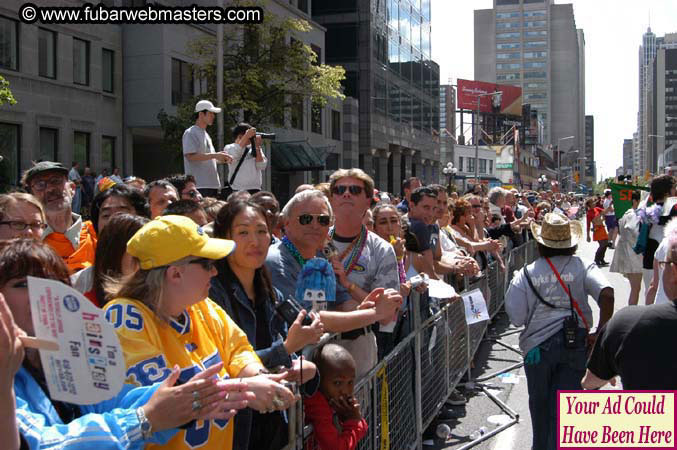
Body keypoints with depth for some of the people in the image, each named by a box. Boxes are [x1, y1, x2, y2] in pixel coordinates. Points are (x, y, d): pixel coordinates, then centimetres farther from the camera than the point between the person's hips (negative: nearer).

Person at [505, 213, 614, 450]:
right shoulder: (583, 267, -2)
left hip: (538, 346, 1)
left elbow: (516, 318, -3)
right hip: (575, 344, -1)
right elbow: (607, 294, -18)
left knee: (540, 404, 21)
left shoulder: (525, 274, -1)